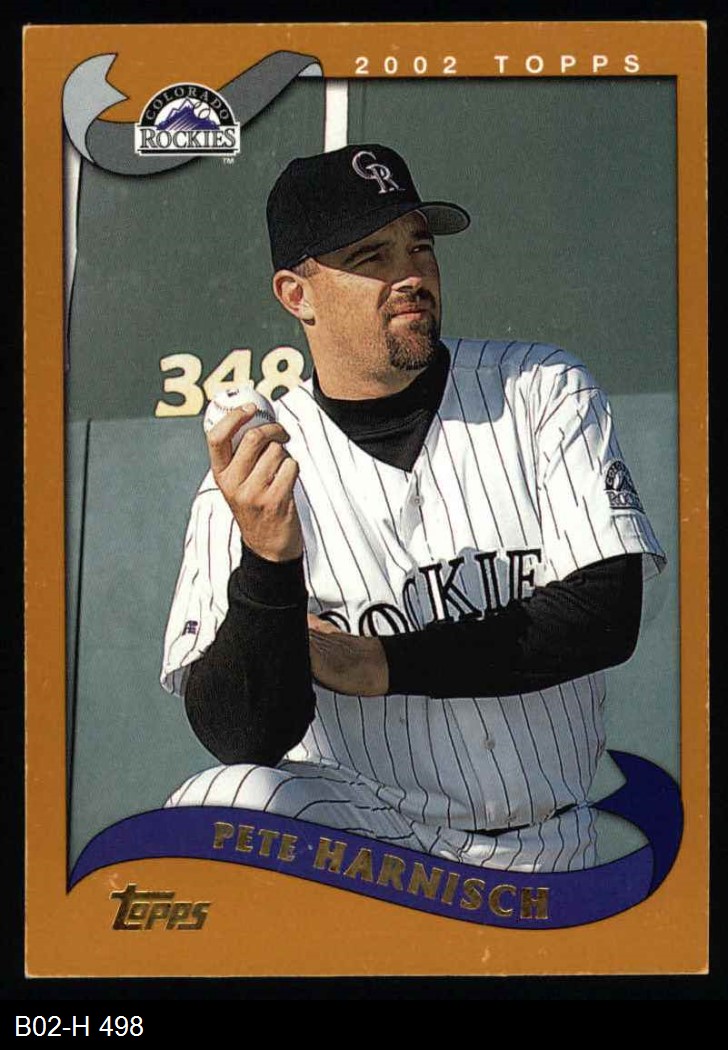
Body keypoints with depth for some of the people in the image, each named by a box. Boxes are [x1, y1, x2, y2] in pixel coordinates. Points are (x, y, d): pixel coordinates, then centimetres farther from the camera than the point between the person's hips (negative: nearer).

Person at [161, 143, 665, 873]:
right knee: (225, 800, -30)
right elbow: (239, 737, -14)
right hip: (346, 826, -1)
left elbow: (608, 614, -9)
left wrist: (383, 664, -11)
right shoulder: (250, 476, -3)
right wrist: (267, 564, -32)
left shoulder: (544, 390, 2)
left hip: (546, 853, 1)